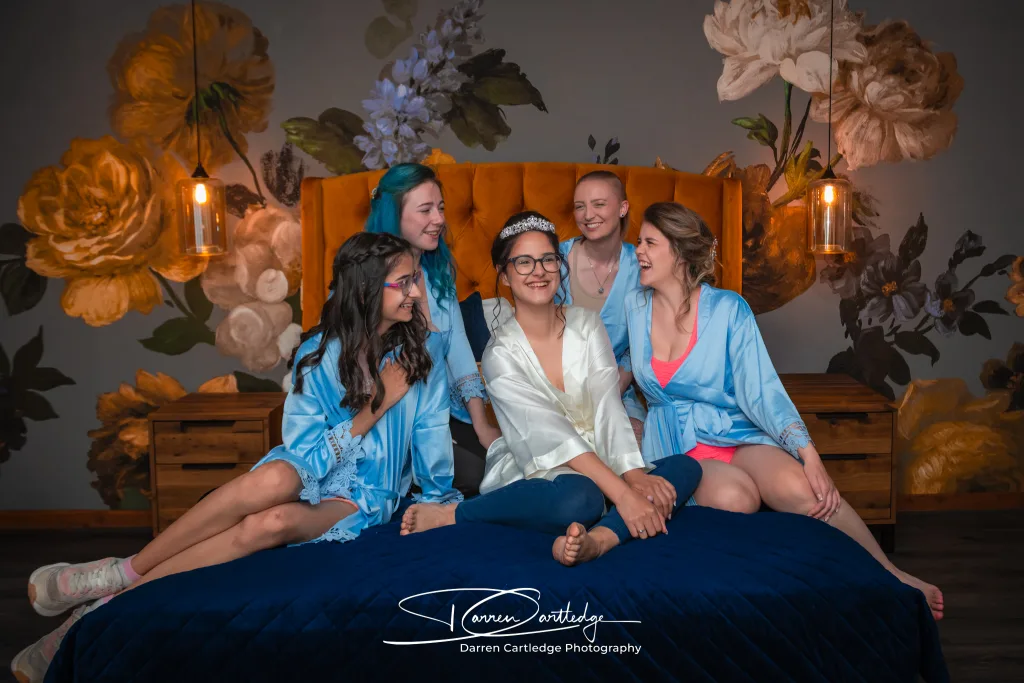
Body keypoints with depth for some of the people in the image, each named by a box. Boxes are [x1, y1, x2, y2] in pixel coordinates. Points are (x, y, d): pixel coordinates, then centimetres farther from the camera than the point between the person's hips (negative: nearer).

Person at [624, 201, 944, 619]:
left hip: (736, 432, 0)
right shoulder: (635, 308, 5)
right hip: (674, 445, 1)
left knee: (801, 491, -31)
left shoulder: (728, 309, -3)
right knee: (733, 498, -37)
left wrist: (809, 454, -20)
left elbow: (762, 389, -9)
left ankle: (891, 577, -13)